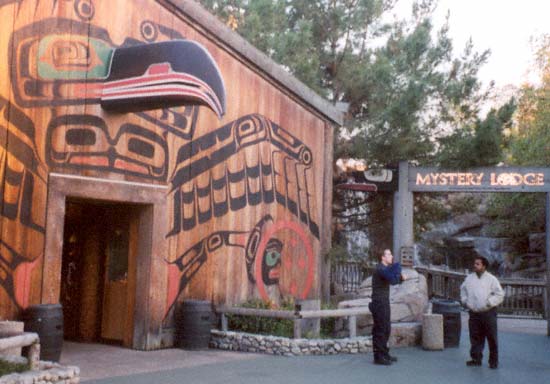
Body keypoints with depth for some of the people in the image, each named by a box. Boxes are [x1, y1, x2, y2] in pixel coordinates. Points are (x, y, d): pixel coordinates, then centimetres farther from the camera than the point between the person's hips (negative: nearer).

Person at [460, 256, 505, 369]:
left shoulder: (491, 279, -3)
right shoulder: (469, 278, 10)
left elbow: (500, 295, -5)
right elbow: (463, 289, 25)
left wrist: (489, 302, -14)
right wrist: (464, 300, 11)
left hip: (488, 313, -4)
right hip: (474, 313, 4)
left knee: (492, 338, 1)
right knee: (475, 337, 8)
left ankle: (493, 361, 10)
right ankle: (476, 359, 18)